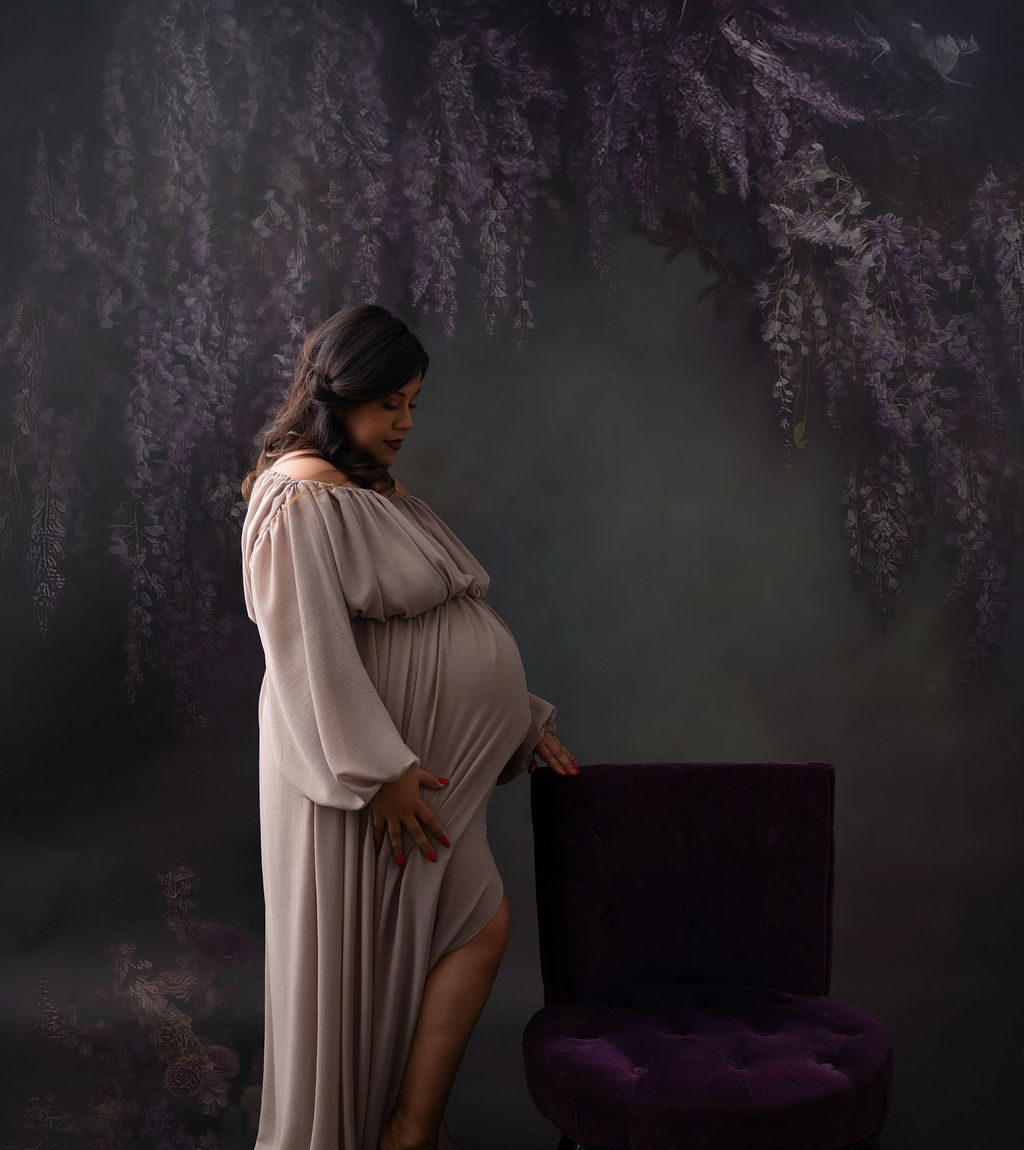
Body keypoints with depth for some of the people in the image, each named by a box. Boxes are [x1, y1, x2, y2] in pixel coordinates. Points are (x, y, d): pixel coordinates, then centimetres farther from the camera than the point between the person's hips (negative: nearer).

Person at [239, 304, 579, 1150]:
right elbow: (310, 652, -20)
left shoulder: (387, 494, 16)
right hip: (375, 761, -9)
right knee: (482, 924, -6)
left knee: (414, 950, 12)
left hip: (430, 758, 9)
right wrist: (378, 772, -23)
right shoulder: (300, 499, -13)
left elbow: (459, 630, 18)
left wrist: (528, 723, 15)